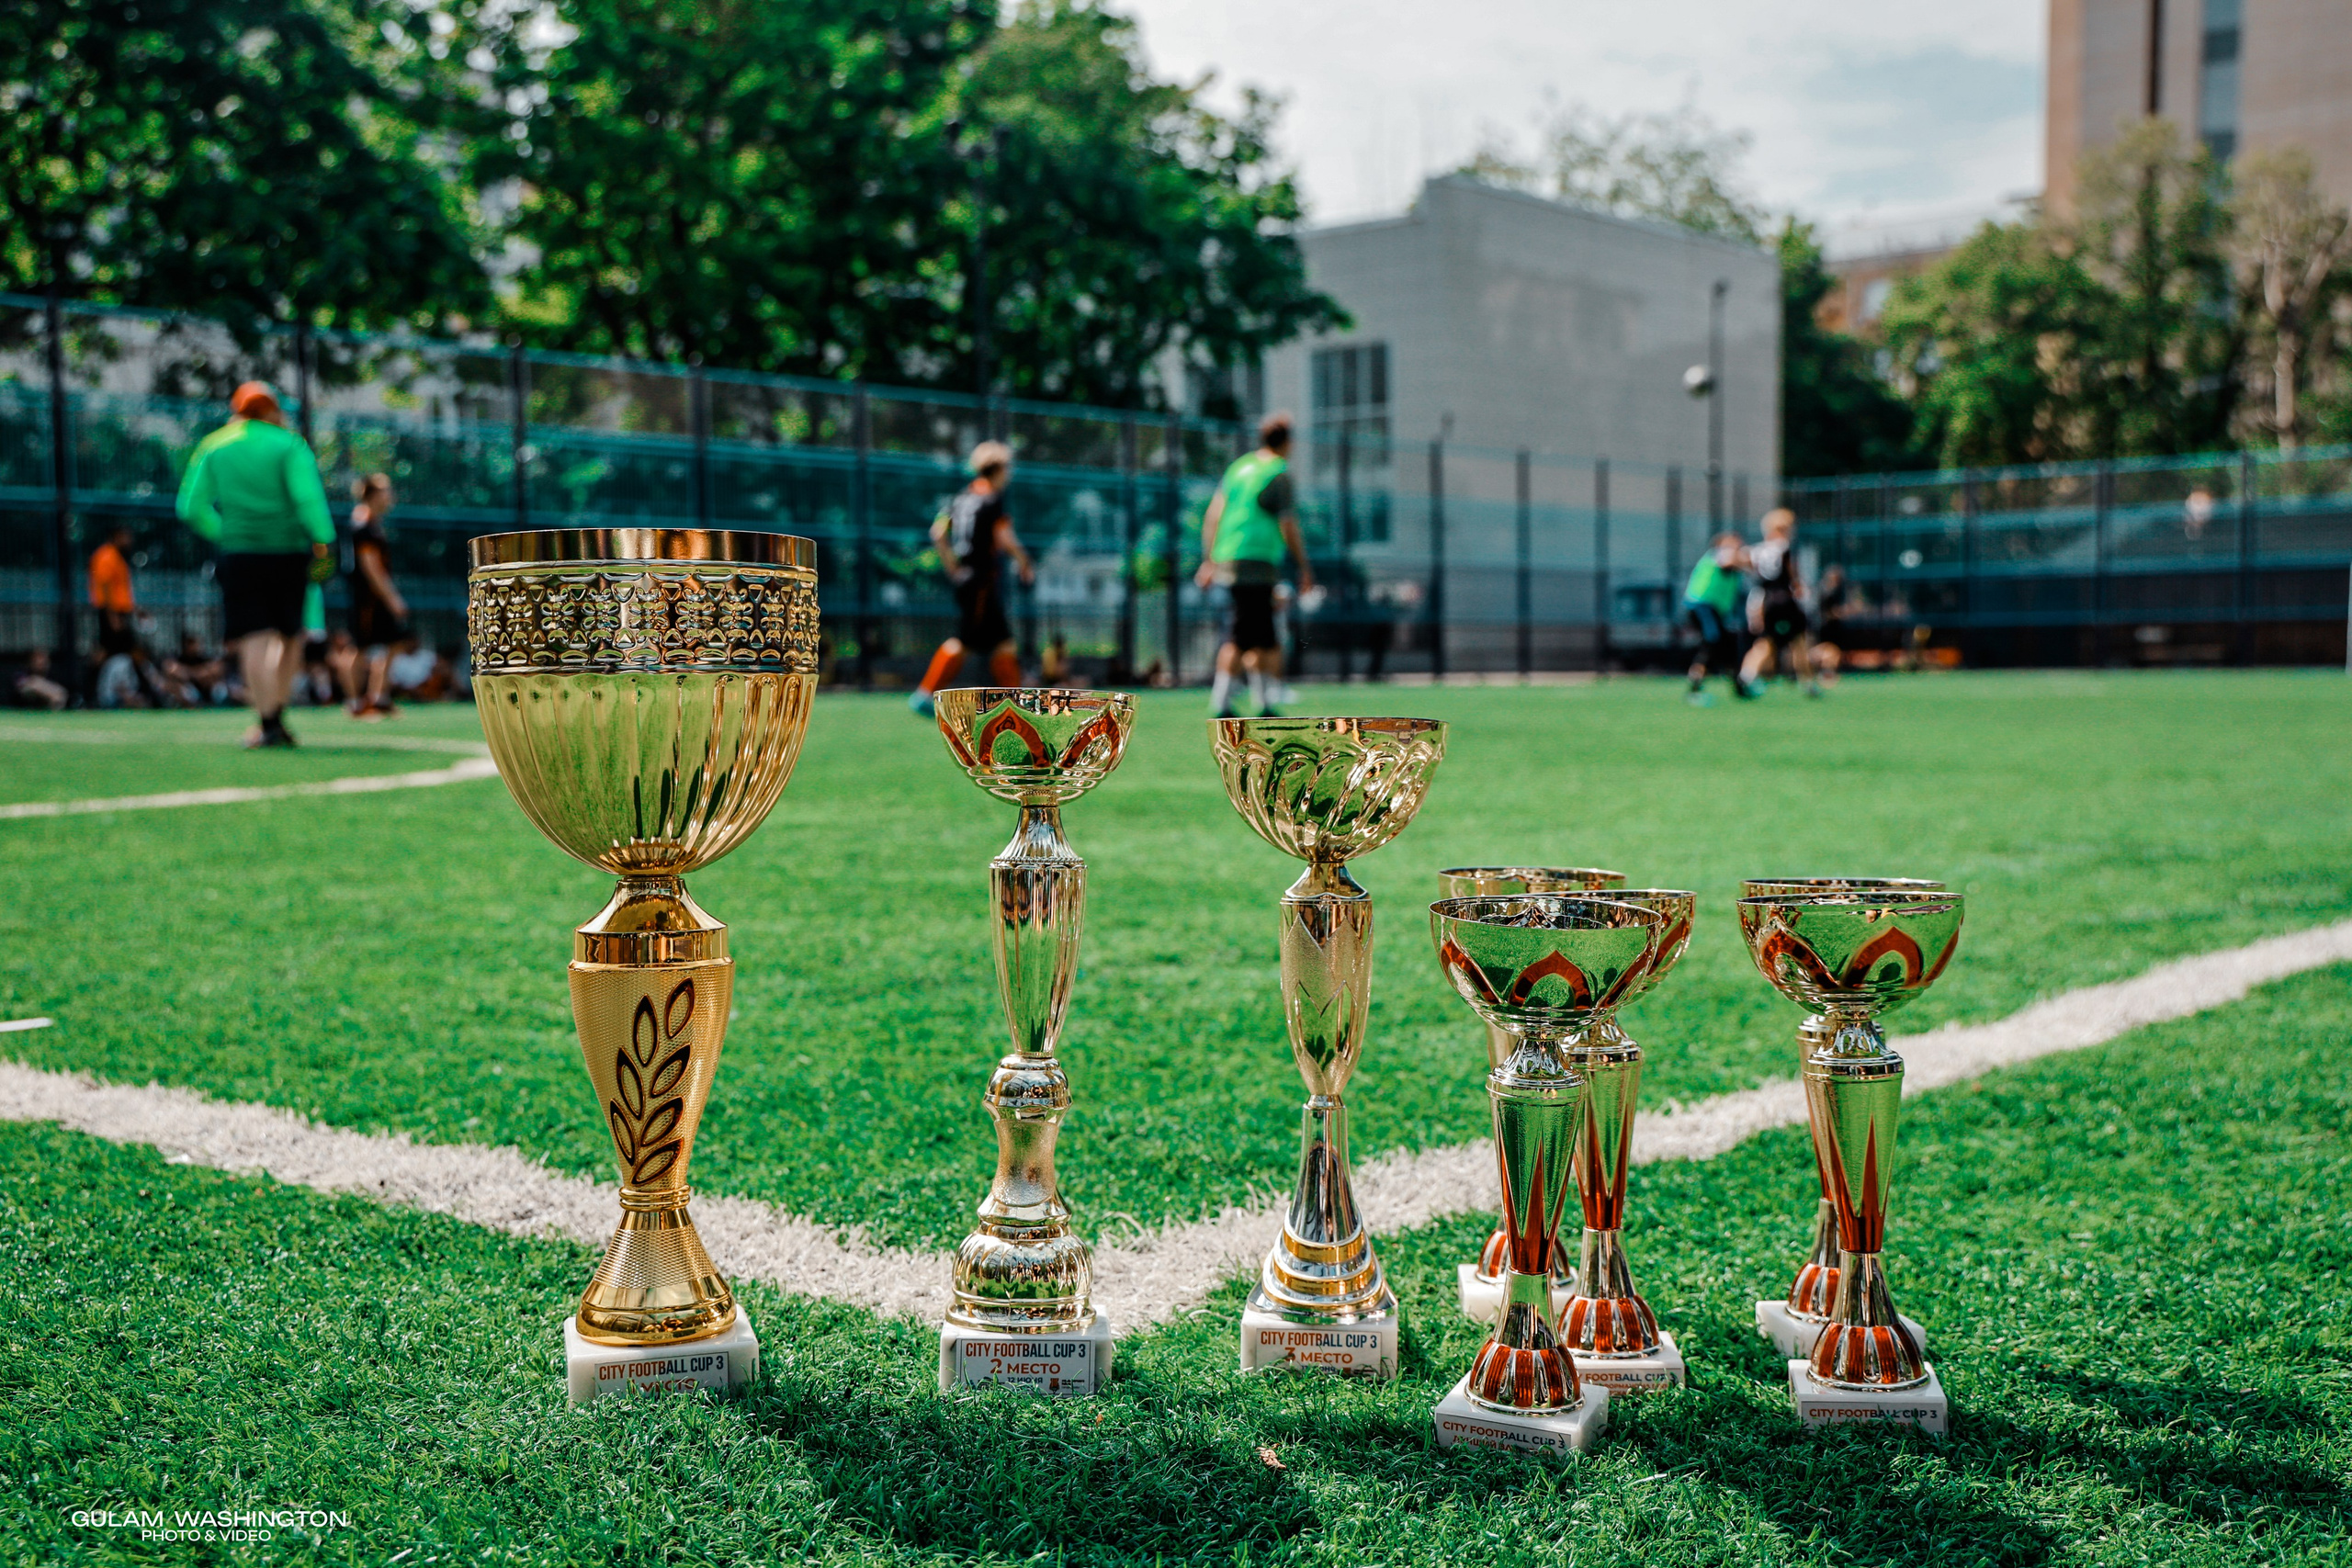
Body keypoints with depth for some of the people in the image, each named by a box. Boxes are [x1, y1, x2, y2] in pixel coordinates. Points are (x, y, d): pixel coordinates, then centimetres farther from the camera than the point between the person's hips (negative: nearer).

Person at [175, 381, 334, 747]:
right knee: (290, 634, 14)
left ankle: (268, 721, -8)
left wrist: (224, 535, 17)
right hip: (289, 552, -1)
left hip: (239, 555, 1)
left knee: (254, 638, -1)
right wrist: (322, 543, -12)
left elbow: (192, 507, 6)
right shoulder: (289, 444, 3)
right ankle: (277, 713, 15)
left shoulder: (213, 448, 10)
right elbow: (308, 496, -11)